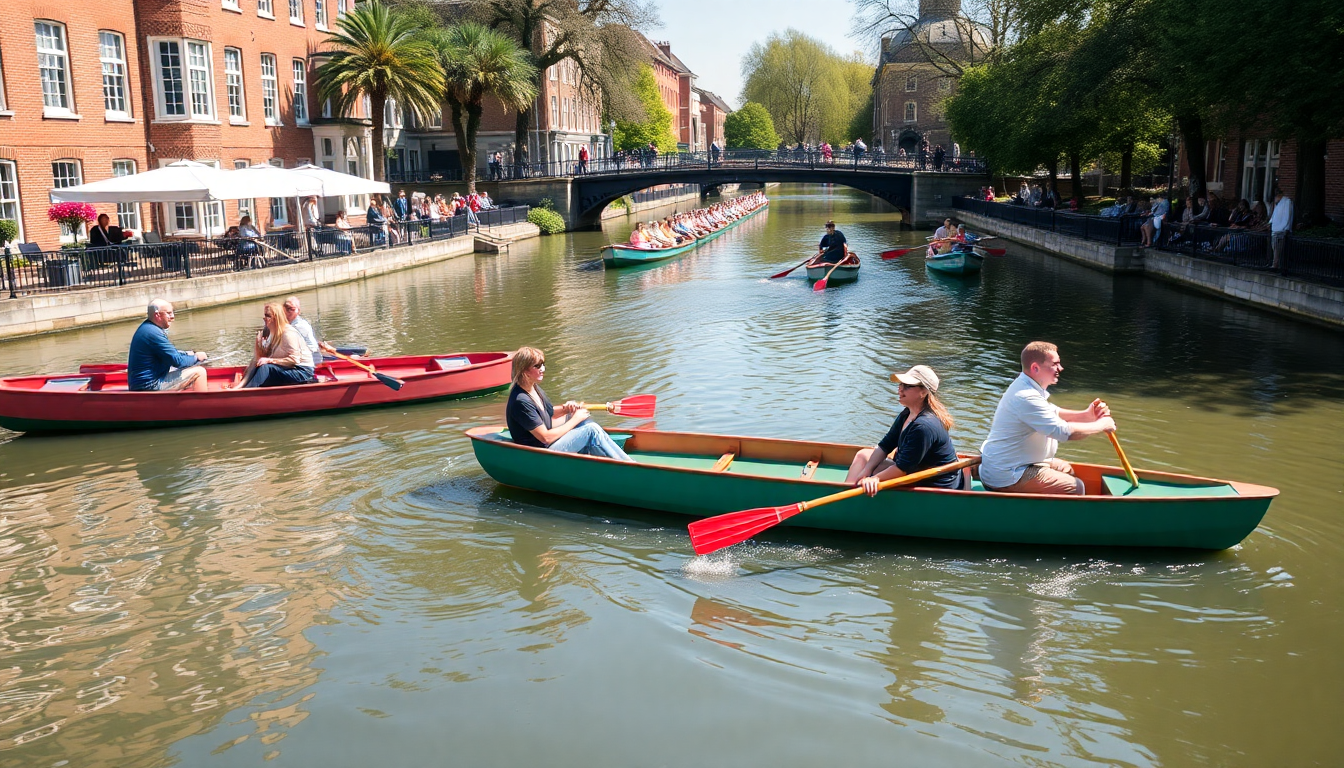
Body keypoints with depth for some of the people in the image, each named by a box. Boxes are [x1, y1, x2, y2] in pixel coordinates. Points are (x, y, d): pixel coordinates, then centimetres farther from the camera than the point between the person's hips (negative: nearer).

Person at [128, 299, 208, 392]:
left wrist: (187, 354, 8)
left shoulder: (146, 327, 12)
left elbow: (170, 352, 23)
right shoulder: (153, 333, -21)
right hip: (151, 387, -11)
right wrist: (196, 357, -2)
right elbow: (177, 361, -19)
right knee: (199, 372, -11)